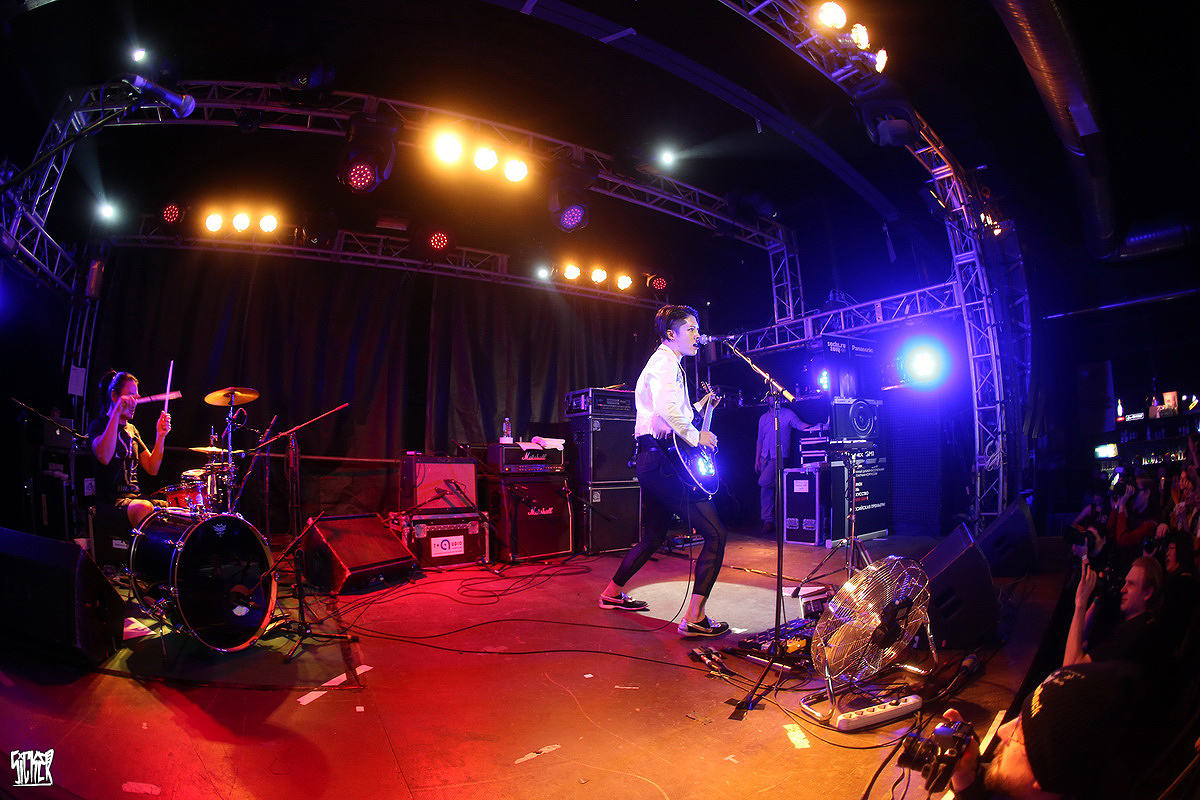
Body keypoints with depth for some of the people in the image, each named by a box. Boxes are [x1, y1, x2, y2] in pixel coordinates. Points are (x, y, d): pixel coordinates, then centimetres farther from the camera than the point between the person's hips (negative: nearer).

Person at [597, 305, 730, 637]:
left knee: (653, 538, 22)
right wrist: (696, 436, -16)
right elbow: (666, 409, -27)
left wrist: (698, 406, 29)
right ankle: (694, 618, -11)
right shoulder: (666, 362, -9)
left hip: (653, 461, 11)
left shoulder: (665, 363, 25)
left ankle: (613, 593, 35)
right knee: (715, 534, -11)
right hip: (663, 460, -11)